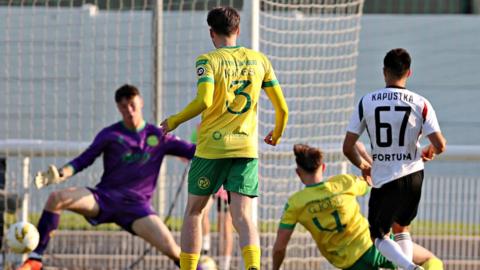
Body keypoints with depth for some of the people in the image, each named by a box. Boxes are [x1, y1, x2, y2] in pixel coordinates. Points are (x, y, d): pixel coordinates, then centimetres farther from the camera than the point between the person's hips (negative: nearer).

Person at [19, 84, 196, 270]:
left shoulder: (158, 136, 6)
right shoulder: (110, 135, 3)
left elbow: (191, 151, 6)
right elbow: (84, 160, -1)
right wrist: (61, 174, -18)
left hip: (136, 204, -1)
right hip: (104, 197, 1)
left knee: (171, 249, -21)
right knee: (56, 198, -25)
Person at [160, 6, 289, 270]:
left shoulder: (208, 61, -4)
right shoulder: (259, 60, 8)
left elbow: (204, 101, -21)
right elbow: (282, 108, 10)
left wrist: (173, 122, -6)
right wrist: (276, 135, 30)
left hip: (211, 147, -3)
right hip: (247, 149, 3)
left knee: (193, 211, 14)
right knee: (243, 216, -4)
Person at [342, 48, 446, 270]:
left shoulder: (366, 102, -6)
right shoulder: (420, 103, -6)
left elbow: (348, 147, -5)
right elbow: (440, 145, -10)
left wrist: (362, 165, 17)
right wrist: (430, 152, 16)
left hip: (383, 178, -2)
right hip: (413, 176, 2)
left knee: (378, 235, 12)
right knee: (401, 227, 26)